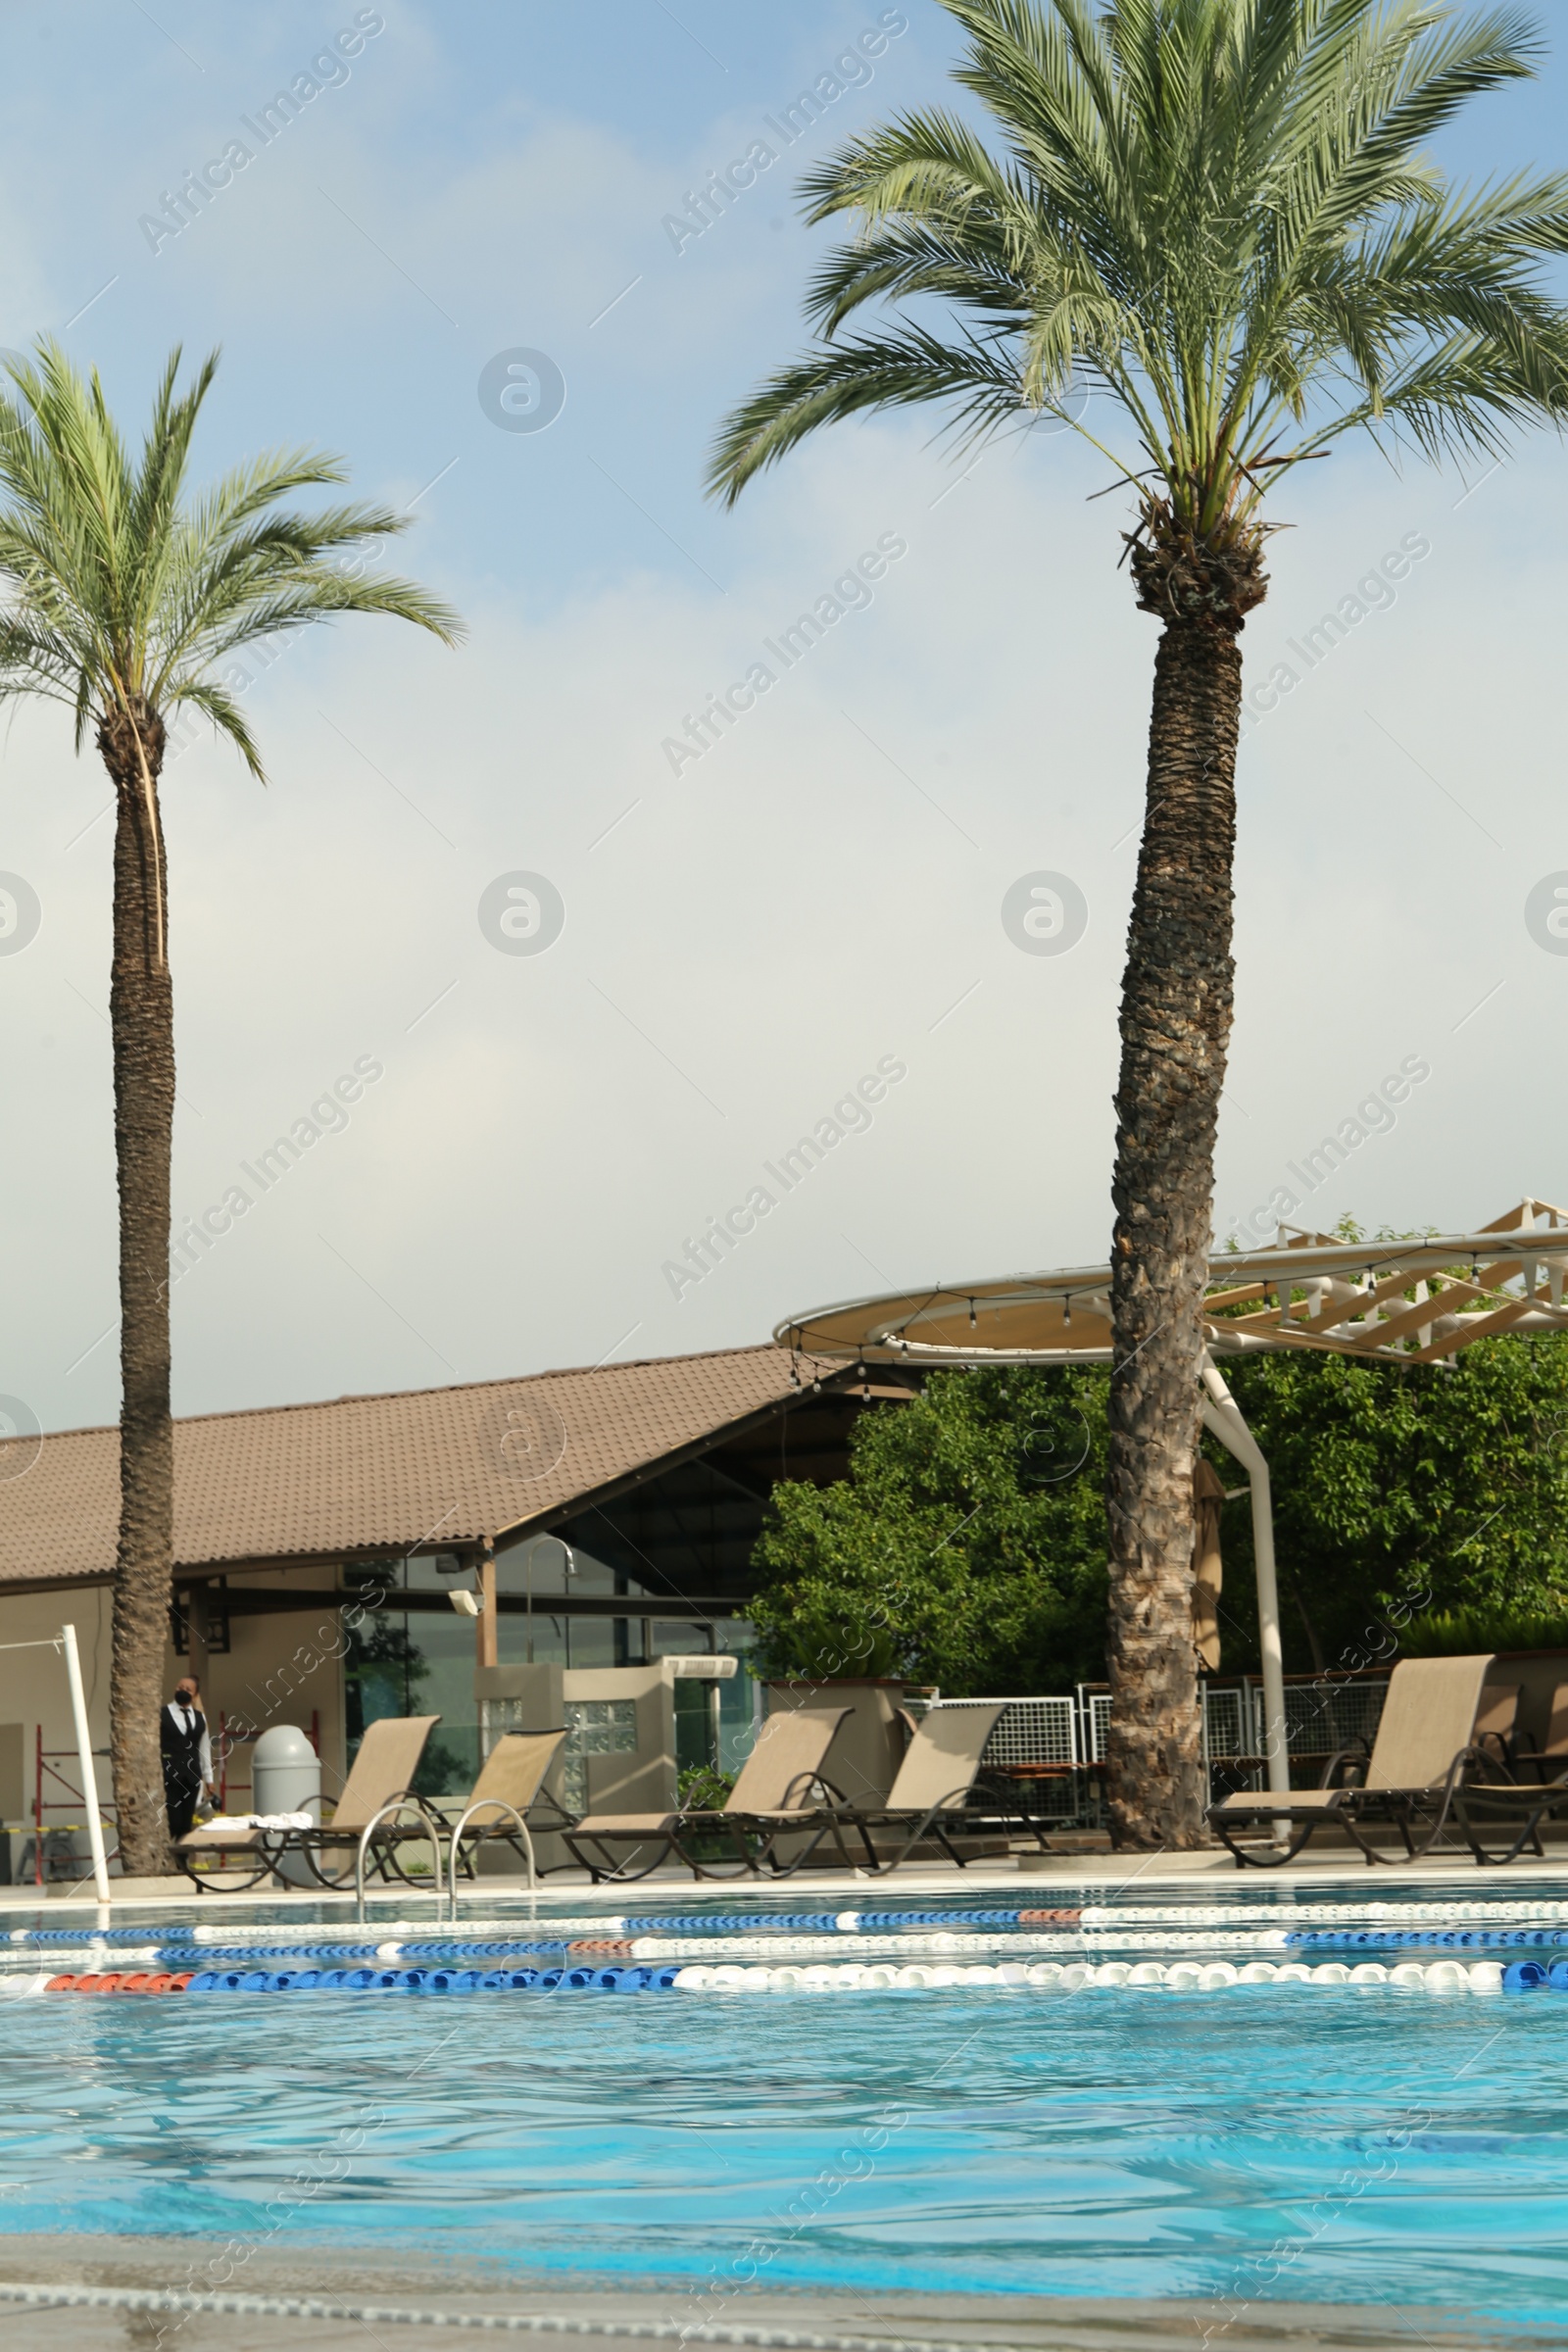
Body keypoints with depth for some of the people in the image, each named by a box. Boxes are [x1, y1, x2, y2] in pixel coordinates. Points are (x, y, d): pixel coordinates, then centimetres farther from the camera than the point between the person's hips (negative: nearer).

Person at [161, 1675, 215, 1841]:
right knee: (172, 1822, -12)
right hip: (169, 1774, -5)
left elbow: (204, 1748, 16)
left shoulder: (200, 1718, 12)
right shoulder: (162, 1715, -2)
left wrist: (208, 1777, 16)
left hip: (191, 1776, 5)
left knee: (186, 1822, 4)